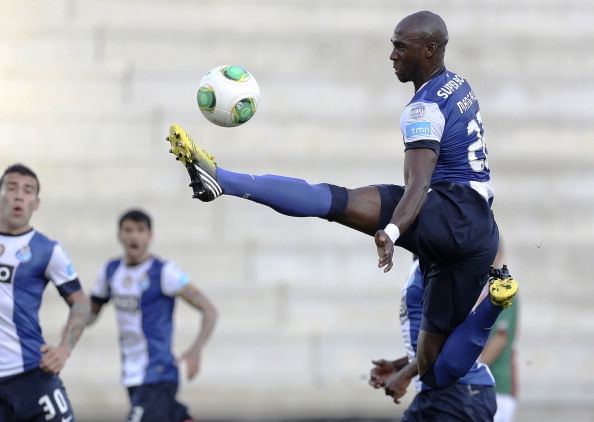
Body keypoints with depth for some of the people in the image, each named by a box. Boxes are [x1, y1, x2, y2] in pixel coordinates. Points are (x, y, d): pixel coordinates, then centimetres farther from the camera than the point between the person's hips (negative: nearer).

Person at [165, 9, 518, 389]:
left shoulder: (425, 108, -9)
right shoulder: (459, 86, 21)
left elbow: (418, 186, -25)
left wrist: (391, 233, -42)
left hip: (452, 215, -10)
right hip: (479, 230, 10)